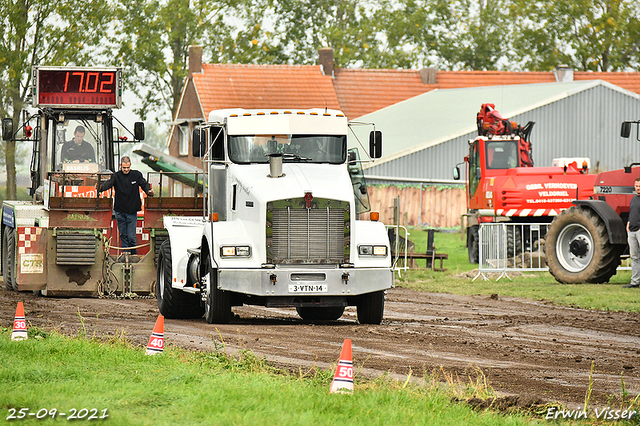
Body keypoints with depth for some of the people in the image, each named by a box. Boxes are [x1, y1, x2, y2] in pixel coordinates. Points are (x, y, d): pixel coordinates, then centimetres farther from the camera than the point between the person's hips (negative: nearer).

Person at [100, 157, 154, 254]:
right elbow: (108, 183, -15)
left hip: (132, 211, -1)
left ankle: (134, 255, 12)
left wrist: (149, 191, -20)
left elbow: (144, 184, 3)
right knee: (123, 235, 9)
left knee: (131, 237, -4)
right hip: (119, 211, 1)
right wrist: (101, 187, -36)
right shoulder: (116, 176, -1)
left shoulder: (136, 175, 1)